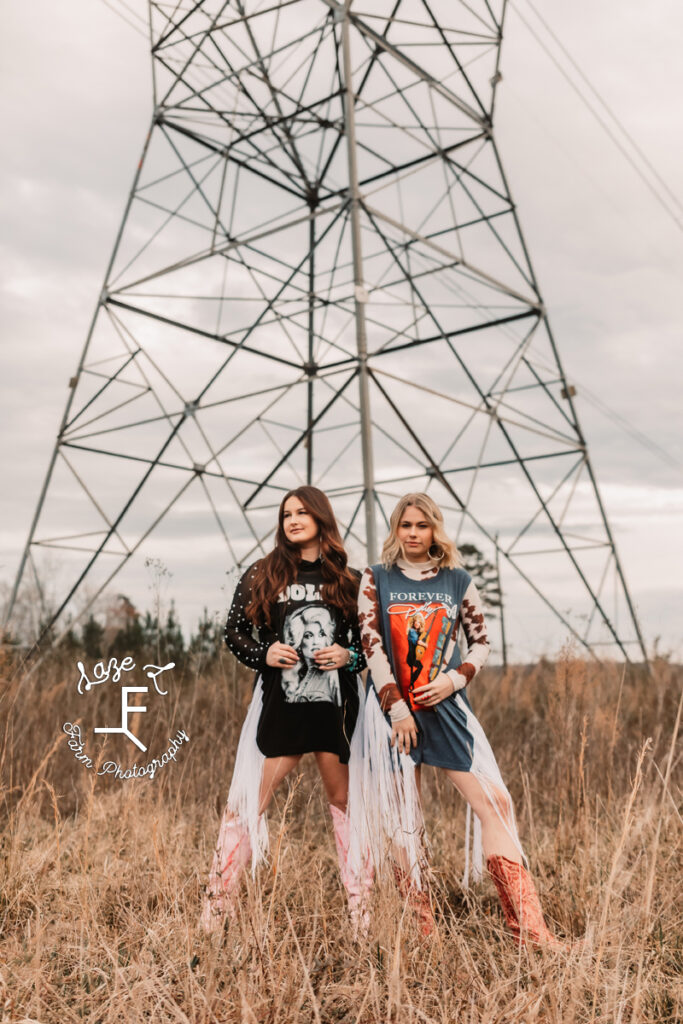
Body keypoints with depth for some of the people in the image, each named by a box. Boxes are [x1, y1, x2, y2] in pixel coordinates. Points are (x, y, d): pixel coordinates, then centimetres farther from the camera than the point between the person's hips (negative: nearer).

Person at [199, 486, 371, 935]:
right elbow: (234, 632, 8)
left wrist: (349, 656, -8)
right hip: (279, 704, -1)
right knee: (248, 803, -2)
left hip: (337, 705, 1)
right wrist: (263, 654, -9)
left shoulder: (350, 580, 7)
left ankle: (363, 914, 21)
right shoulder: (262, 575, 5)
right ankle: (216, 913, 10)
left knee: (347, 802, 9)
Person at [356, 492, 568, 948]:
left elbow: (482, 641, 11)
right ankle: (422, 926, 17)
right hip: (395, 710, 0)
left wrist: (454, 679, -7)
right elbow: (371, 646, -4)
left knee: (495, 802, -7)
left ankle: (528, 926, -1)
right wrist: (396, 707, -10)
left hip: (447, 706, 1)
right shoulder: (376, 580, 3)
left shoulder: (458, 580, 6)